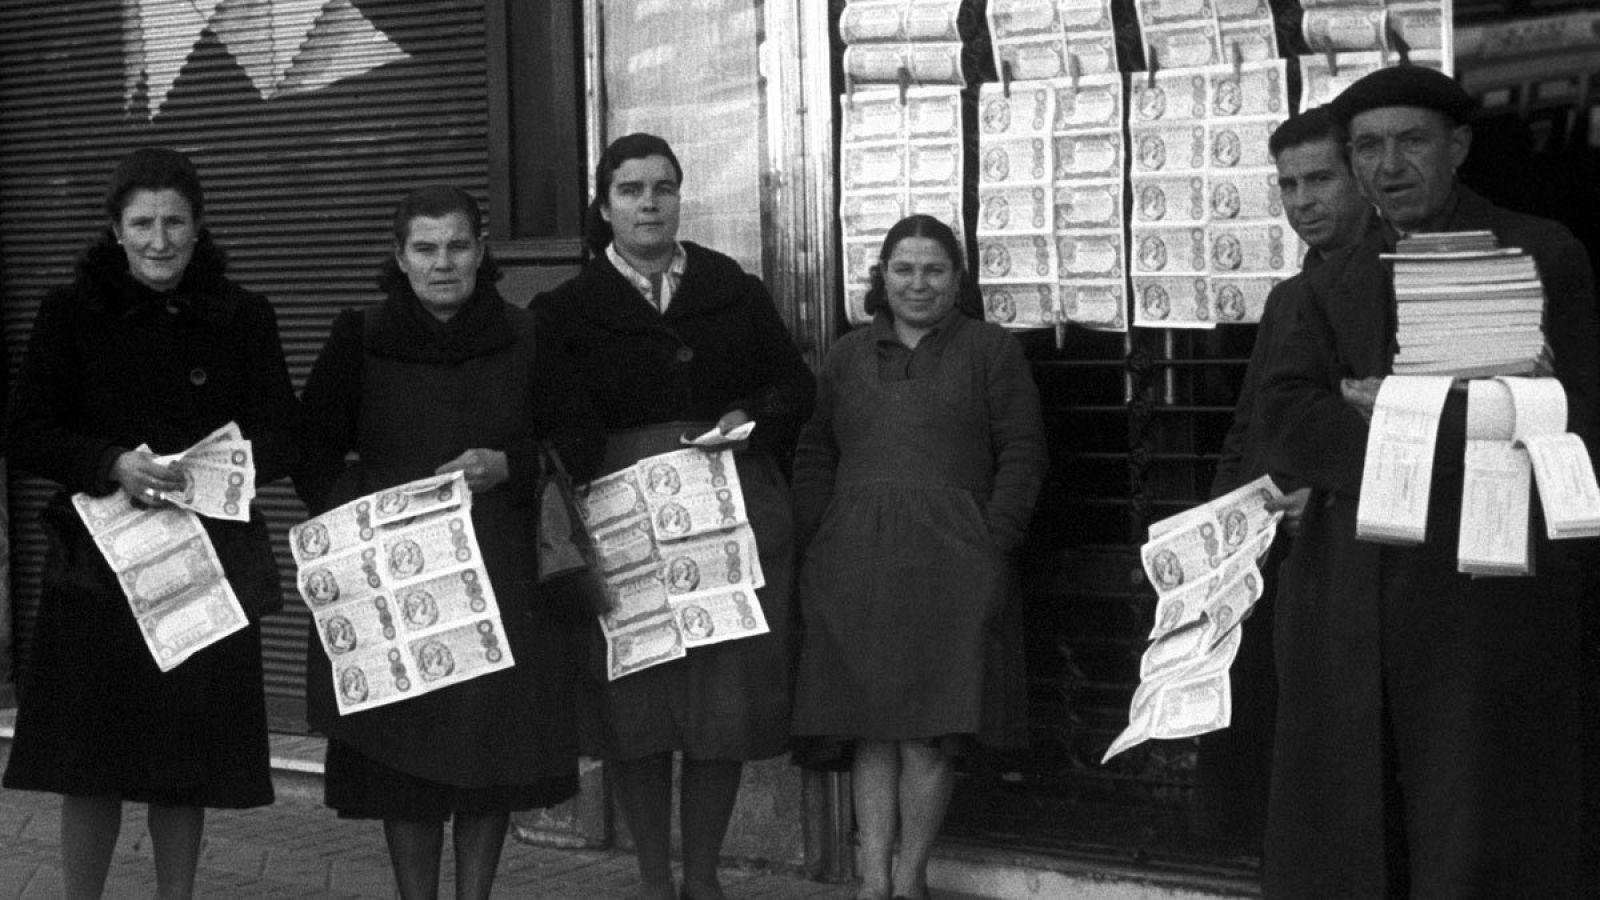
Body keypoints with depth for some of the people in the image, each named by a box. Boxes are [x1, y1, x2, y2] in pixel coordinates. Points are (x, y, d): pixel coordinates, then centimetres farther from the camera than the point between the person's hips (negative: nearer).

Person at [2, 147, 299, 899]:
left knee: (189, 764, 6)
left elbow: (281, 438, 4)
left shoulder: (242, 318, 5)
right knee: (89, 764, 0)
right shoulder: (72, 313, 1)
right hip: (96, 563, -1)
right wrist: (112, 464, -18)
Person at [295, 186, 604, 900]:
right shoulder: (360, 339, 3)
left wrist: (508, 466, -10)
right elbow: (313, 454, 6)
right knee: (405, 757, -1)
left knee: (497, 752, 3)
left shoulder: (523, 340, 5)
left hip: (502, 576, 1)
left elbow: (579, 444, 7)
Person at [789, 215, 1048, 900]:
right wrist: (815, 545, 4)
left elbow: (1022, 452, 3)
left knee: (928, 731, -3)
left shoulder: (991, 350, 8)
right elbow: (814, 456, 16)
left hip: (949, 560, -2)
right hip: (853, 561, 3)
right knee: (869, 727, 1)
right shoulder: (848, 355, 17)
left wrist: (995, 544, -7)